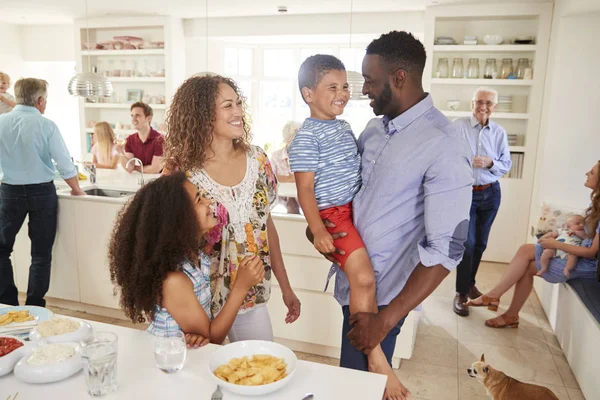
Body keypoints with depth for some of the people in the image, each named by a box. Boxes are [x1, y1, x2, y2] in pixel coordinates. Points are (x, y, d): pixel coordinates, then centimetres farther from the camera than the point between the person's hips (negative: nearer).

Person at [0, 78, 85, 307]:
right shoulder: (46, 125, -10)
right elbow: (65, 164, -9)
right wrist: (77, 190, 7)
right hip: (42, 192, -2)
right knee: (41, 254, 9)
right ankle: (34, 307, 15)